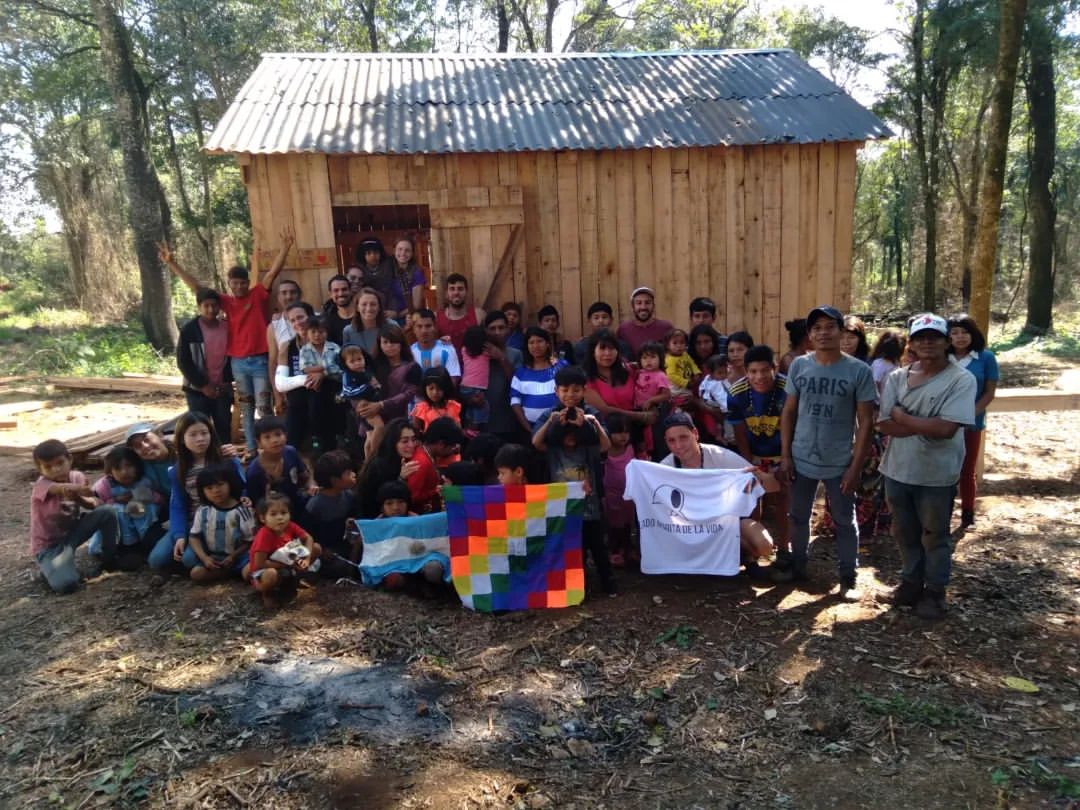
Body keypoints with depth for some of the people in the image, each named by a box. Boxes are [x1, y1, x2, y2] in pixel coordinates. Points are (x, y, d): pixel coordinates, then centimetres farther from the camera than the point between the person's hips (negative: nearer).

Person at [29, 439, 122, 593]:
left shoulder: (77, 477, -7)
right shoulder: (41, 485, -24)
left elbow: (93, 506, -13)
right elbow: (61, 488, -47)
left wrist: (77, 497, -35)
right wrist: (81, 489, -68)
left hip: (72, 532, 5)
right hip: (48, 546, -5)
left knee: (108, 512, -17)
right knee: (66, 584, -29)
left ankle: (110, 559, 2)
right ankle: (50, 567, 8)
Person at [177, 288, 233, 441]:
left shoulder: (227, 328, 3)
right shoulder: (189, 329, -6)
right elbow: (183, 362, -8)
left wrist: (227, 381, -3)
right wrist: (203, 385, -11)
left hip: (222, 389, 3)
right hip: (197, 389, -3)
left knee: (224, 428, 7)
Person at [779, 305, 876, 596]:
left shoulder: (859, 371, -10)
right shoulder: (799, 366, -2)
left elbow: (866, 421, -7)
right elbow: (788, 412, 4)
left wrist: (856, 466, -11)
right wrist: (785, 455, 0)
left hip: (840, 463, -2)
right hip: (801, 460, 2)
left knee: (845, 522, 12)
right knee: (798, 517, 16)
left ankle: (848, 578, 27)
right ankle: (797, 568, 34)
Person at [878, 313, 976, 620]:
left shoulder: (962, 380, -13)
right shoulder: (896, 378, 0)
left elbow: (946, 428, -22)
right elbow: (884, 425, -8)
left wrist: (902, 417, -12)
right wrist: (927, 425, -17)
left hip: (936, 474, -4)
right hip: (897, 469, 4)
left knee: (935, 535, 13)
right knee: (905, 532, 19)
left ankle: (935, 590, 30)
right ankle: (912, 580, 38)